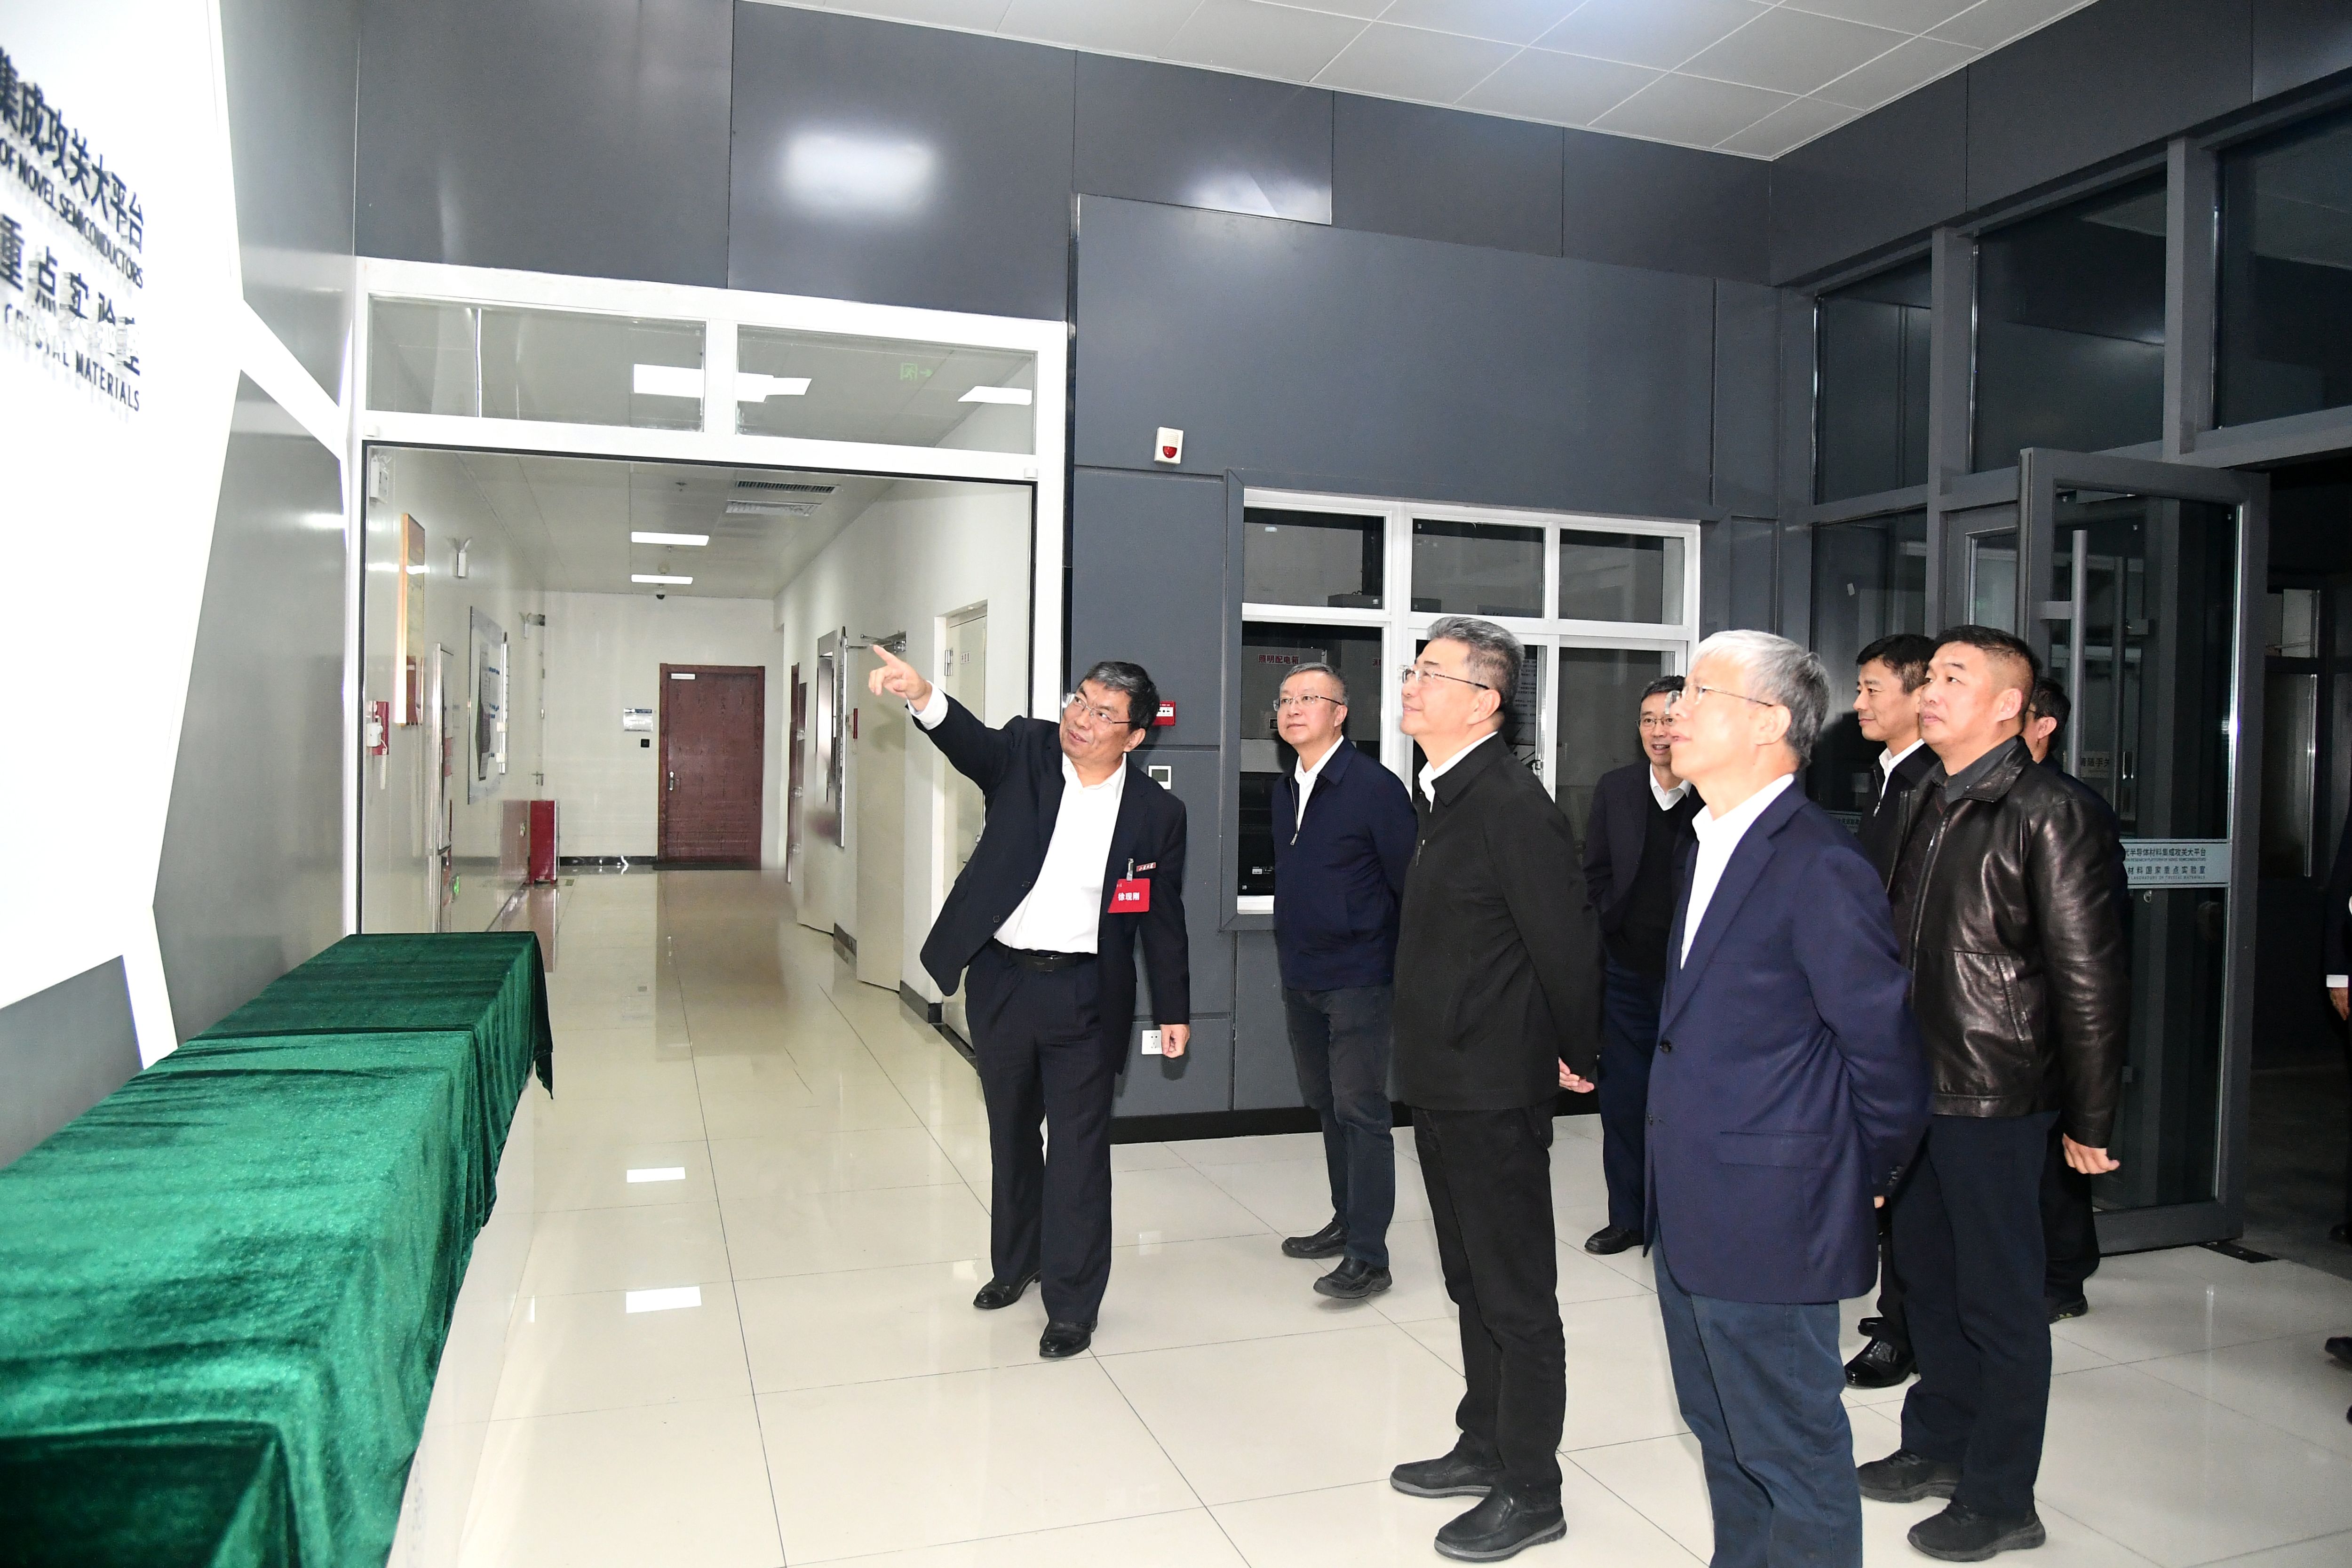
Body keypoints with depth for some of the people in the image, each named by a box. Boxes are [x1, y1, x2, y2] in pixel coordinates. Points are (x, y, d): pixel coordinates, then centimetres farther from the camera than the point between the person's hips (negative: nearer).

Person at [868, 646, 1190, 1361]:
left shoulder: (1157, 813, -5)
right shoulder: (1026, 752, -3)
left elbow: (1164, 919, 2)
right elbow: (971, 741, -24)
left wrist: (1174, 1010, 4)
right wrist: (922, 695, -45)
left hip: (1085, 996, -2)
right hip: (1000, 980, 3)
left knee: (1079, 1150, 1)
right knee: (1011, 1133, 19)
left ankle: (1072, 1304, 16)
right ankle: (1014, 1262, 41)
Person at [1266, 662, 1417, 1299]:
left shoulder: (1374, 786, -12)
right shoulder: (1285, 789, 10)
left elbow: (1409, 883, -12)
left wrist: (1407, 970, -12)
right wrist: (1288, 955, 16)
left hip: (1358, 977, -8)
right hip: (1300, 978, 8)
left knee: (1360, 1110, -5)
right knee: (1327, 1105, 16)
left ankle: (1367, 1255, 1)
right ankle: (1347, 1222, 30)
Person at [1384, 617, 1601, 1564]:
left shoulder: (1512, 804, -21)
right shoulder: (1445, 796, 9)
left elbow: (1567, 943, -20)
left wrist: (1578, 1058, -7)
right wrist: (1428, 1066, 15)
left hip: (1495, 1095, -9)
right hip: (1444, 1087, 10)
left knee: (1517, 1299, 6)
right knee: (1472, 1286, 22)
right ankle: (1485, 1446, 39)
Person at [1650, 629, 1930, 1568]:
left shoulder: (1820, 865, -19)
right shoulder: (1712, 847, 11)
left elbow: (1886, 1047, -16)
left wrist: (1861, 1180, -3)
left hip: (1768, 1224, -9)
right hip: (1690, 1216, 9)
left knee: (1793, 1457, 8)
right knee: (1724, 1440, 23)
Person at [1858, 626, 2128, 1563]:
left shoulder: (2049, 816, -14)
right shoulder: (1925, 803, 10)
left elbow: (2091, 979, -14)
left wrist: (2090, 1121, -12)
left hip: (1995, 1098, -8)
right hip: (1916, 1089, 8)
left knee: (1999, 1299, 6)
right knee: (1927, 1279, 19)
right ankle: (1940, 1446, 38)